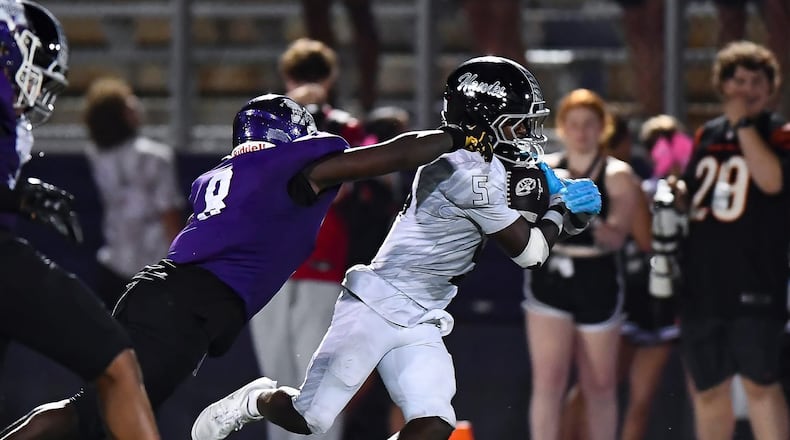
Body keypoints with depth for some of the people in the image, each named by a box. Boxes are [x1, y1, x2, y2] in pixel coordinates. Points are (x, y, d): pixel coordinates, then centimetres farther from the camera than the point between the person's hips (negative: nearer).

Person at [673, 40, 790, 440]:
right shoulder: (707, 136, 15)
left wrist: (743, 123, -18)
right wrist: (675, 191, 3)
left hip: (754, 284, -6)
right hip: (702, 282, 6)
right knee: (707, 390, 12)